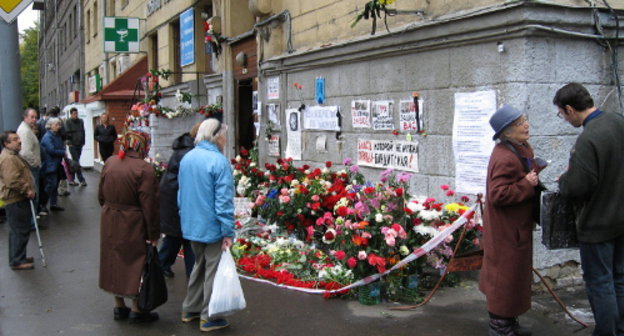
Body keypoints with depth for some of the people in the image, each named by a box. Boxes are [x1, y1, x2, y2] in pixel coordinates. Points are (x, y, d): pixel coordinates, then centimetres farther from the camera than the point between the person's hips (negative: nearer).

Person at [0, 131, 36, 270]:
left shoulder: (13, 155, 16)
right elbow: (13, 181, -28)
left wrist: (28, 190, 18)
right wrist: (27, 190, -18)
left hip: (19, 198, 11)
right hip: (15, 201, -11)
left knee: (18, 230, 18)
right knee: (20, 230, -5)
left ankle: (18, 257, 29)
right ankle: (17, 261, 2)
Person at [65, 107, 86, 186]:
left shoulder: (81, 121, 12)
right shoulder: (68, 122, -3)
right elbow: (68, 133, -7)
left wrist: (83, 142, 7)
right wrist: (70, 142, -12)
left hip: (79, 144, 6)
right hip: (72, 144, -6)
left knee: (74, 162, 11)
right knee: (76, 163, -8)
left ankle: (71, 179, 18)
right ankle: (81, 180, -10)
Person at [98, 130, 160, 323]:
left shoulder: (110, 163, 1)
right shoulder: (144, 169, -19)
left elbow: (101, 195, 11)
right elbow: (149, 205, -17)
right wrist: (153, 234, -11)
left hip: (110, 223, 6)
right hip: (133, 226, -6)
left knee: (115, 262, 16)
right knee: (135, 264, 7)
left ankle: (119, 307, 29)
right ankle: (136, 311, 17)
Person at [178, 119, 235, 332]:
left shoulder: (186, 158, 5)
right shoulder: (219, 161, -18)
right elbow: (224, 201, -20)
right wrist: (228, 232, -15)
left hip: (191, 225, 7)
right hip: (211, 226, -7)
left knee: (199, 265, 23)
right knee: (212, 270, 6)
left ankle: (190, 309, 33)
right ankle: (208, 318, 16)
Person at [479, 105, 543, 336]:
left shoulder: (520, 149, 8)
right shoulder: (505, 158, -26)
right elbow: (498, 194, -31)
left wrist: (532, 178, 6)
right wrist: (527, 184, -24)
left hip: (516, 226, 11)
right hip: (506, 230, -11)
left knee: (515, 273, 21)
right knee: (506, 274, 0)